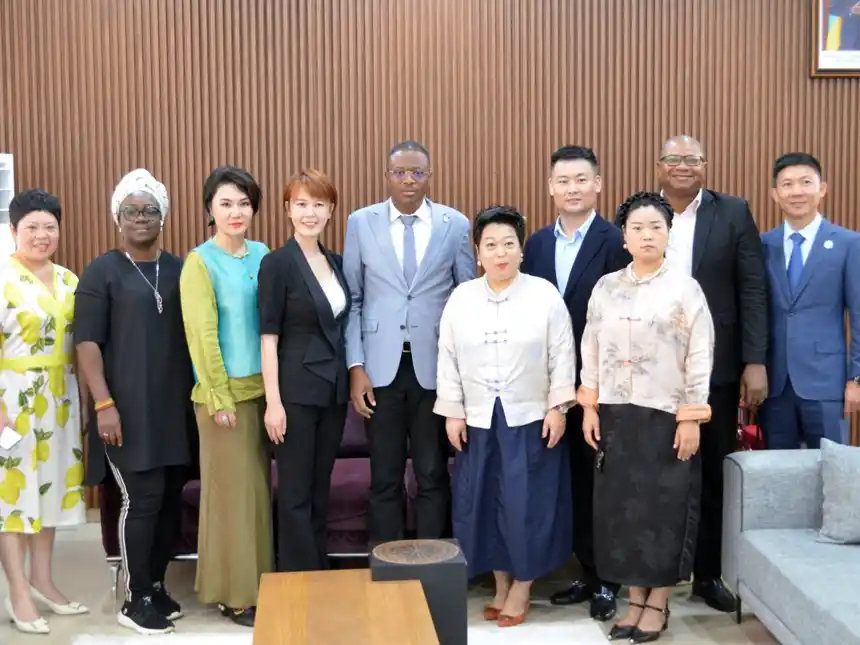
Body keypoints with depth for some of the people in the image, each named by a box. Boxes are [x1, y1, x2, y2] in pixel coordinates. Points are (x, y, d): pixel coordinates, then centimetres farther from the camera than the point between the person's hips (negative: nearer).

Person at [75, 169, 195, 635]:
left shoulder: (180, 270, 11)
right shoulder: (102, 272, 0)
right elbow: (87, 342, -5)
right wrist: (103, 404, -13)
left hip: (176, 407, 4)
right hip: (129, 409, -4)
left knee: (172, 498, 7)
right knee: (142, 499, -5)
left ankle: (156, 585, 22)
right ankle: (135, 600, 9)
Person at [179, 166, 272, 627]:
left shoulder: (262, 255, 7)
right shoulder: (200, 262, -8)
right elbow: (201, 335, -12)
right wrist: (220, 397, -14)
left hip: (262, 388, 5)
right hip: (224, 393, -5)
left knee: (259, 487, 12)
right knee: (232, 490, 2)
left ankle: (258, 584, 24)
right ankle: (234, 594, 15)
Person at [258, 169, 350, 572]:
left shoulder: (336, 263, 10)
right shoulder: (276, 264, -8)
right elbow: (268, 337, -11)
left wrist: (351, 382, 8)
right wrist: (273, 401, -15)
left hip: (333, 390, 6)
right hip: (296, 392, -6)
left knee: (320, 490, 14)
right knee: (295, 493, 2)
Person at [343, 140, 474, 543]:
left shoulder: (456, 224, 2)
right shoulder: (360, 223, 3)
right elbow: (352, 300, 3)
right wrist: (356, 366, -4)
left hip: (436, 366, 0)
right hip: (381, 366, 0)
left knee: (433, 475, 9)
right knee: (385, 477, 9)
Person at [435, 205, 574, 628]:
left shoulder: (545, 295, -5)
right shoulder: (461, 298, 2)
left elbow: (562, 356, -3)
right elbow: (448, 359, 4)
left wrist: (558, 407, -8)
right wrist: (452, 412, 1)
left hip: (531, 420, -2)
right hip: (479, 420, 3)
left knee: (527, 503, 1)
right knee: (484, 503, 8)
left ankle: (522, 588, 17)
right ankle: (501, 585, 24)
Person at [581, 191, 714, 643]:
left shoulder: (685, 288, -4)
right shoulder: (605, 288, 6)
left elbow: (700, 357, -6)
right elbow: (591, 350, 9)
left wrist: (691, 418, -11)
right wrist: (589, 407, 4)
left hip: (666, 416, -3)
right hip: (615, 415, 4)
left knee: (664, 508, 3)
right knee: (620, 506, 7)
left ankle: (658, 602, 17)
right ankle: (635, 599, 20)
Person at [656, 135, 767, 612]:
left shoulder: (733, 213, 2)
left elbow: (752, 290, -1)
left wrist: (755, 361, -8)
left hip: (715, 368, 0)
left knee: (714, 476, 10)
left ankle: (708, 573, 25)